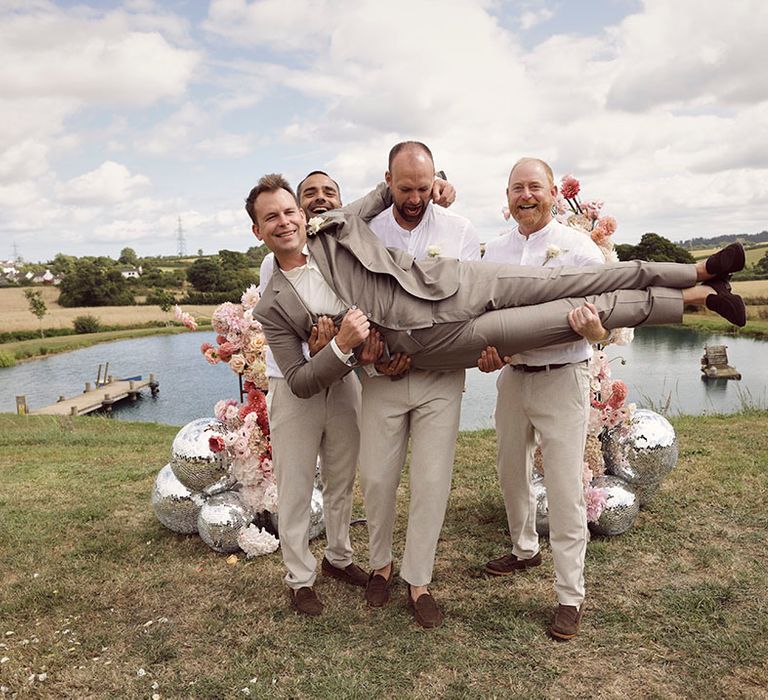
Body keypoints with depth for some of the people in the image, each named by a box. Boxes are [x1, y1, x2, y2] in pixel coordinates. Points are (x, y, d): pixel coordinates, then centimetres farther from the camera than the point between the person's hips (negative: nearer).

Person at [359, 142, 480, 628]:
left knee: (432, 481, 1)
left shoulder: (459, 231, 1)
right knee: (377, 477, 5)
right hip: (382, 375, 1)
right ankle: (380, 564, 30)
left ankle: (418, 582, 18)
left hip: (440, 376, 0)